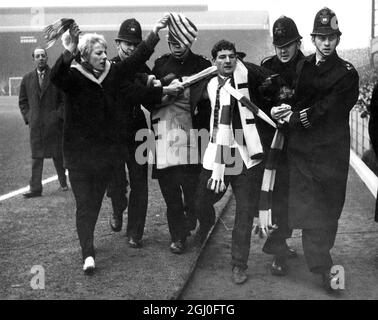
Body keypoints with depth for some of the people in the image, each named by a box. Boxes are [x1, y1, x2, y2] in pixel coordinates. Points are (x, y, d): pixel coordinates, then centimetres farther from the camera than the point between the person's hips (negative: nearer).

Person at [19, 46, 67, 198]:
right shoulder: (27, 78, 11)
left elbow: (65, 99, 1)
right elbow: (22, 101, 16)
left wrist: (59, 115, -8)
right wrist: (27, 117, 4)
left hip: (54, 123, -2)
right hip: (35, 124, 3)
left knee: (58, 155, 7)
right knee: (36, 157, 1)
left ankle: (63, 182, 25)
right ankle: (35, 188, 2)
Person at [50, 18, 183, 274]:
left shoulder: (113, 73, 2)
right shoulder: (73, 76, -11)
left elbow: (138, 58, 1)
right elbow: (56, 78, -33)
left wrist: (155, 33, -5)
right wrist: (68, 54, -50)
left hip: (107, 150, 4)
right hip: (79, 151, -4)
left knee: (96, 200, 15)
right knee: (84, 202, -5)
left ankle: (87, 241, 32)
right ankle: (88, 254, -6)